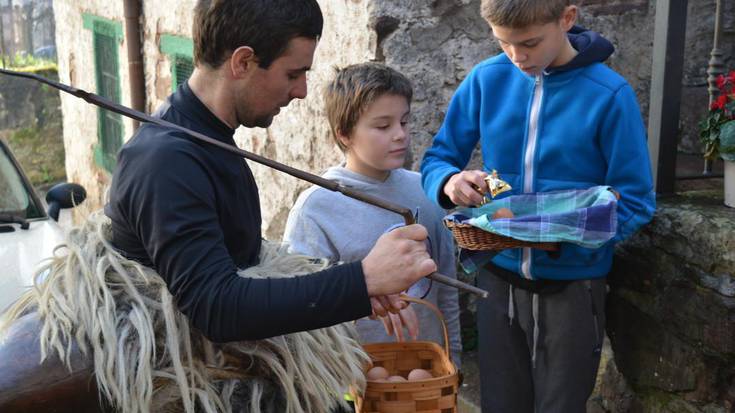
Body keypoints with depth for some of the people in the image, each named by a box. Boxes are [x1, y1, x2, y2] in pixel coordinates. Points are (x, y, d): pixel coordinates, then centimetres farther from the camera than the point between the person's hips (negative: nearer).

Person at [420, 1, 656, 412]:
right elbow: (438, 159, 3)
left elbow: (635, 202, -10)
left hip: (572, 285, -2)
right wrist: (450, 181, -21)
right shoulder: (486, 79, -5)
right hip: (499, 279, 3)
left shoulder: (609, 95, -13)